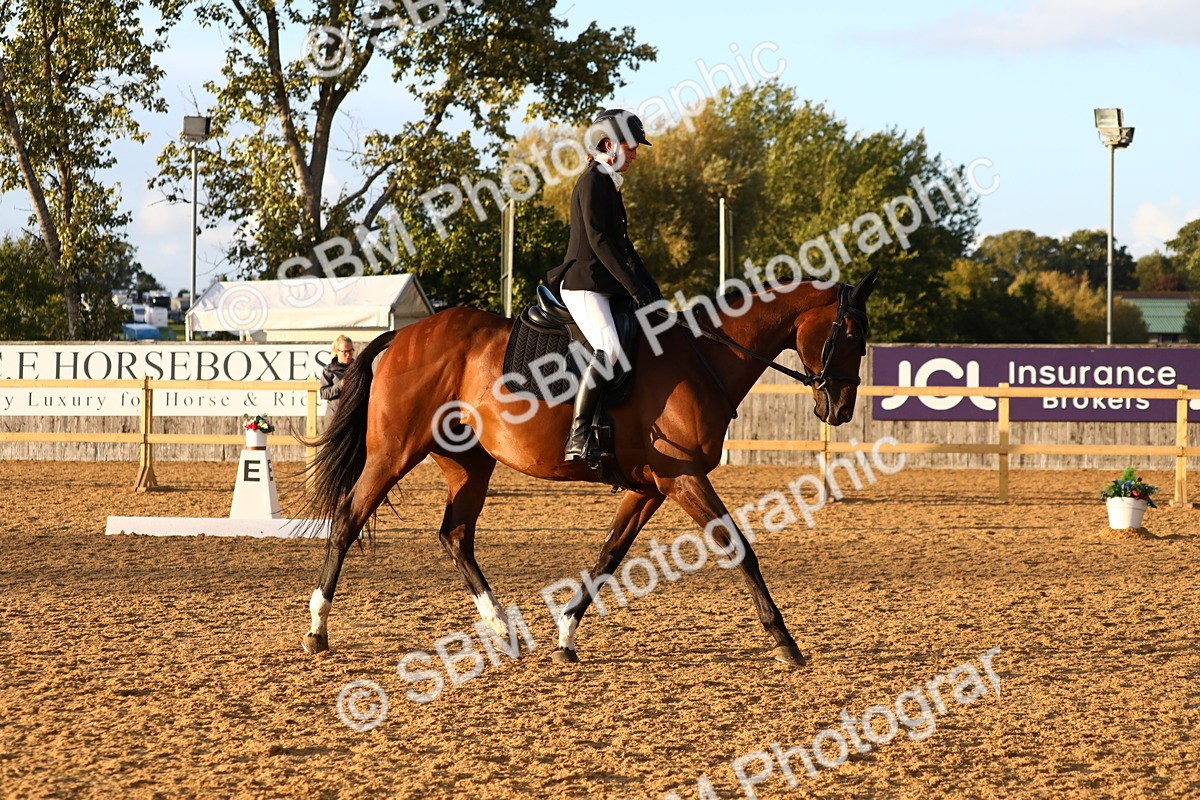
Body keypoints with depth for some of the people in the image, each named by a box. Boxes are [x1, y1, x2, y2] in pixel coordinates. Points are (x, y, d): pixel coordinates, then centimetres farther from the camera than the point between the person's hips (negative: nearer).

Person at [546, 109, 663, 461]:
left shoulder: (609, 185, 22)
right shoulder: (593, 182, -8)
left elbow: (622, 246, 25)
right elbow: (599, 241, -18)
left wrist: (653, 292, 19)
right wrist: (635, 288, -20)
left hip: (603, 286, 11)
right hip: (583, 284, -11)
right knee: (609, 349, -30)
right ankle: (577, 438, -36)